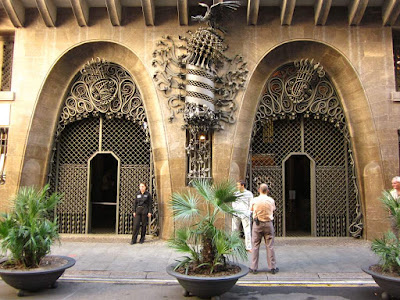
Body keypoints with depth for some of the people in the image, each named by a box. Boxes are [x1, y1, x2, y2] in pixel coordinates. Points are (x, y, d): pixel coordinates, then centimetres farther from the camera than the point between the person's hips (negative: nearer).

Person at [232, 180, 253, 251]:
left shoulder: (249, 193, 5)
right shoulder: (235, 193, 14)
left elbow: (251, 204, 3)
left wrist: (248, 212, -8)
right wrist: (234, 210, 2)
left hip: (245, 214, -4)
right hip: (236, 214, 4)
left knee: (247, 231, -6)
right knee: (234, 230, 4)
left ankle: (248, 247, -2)